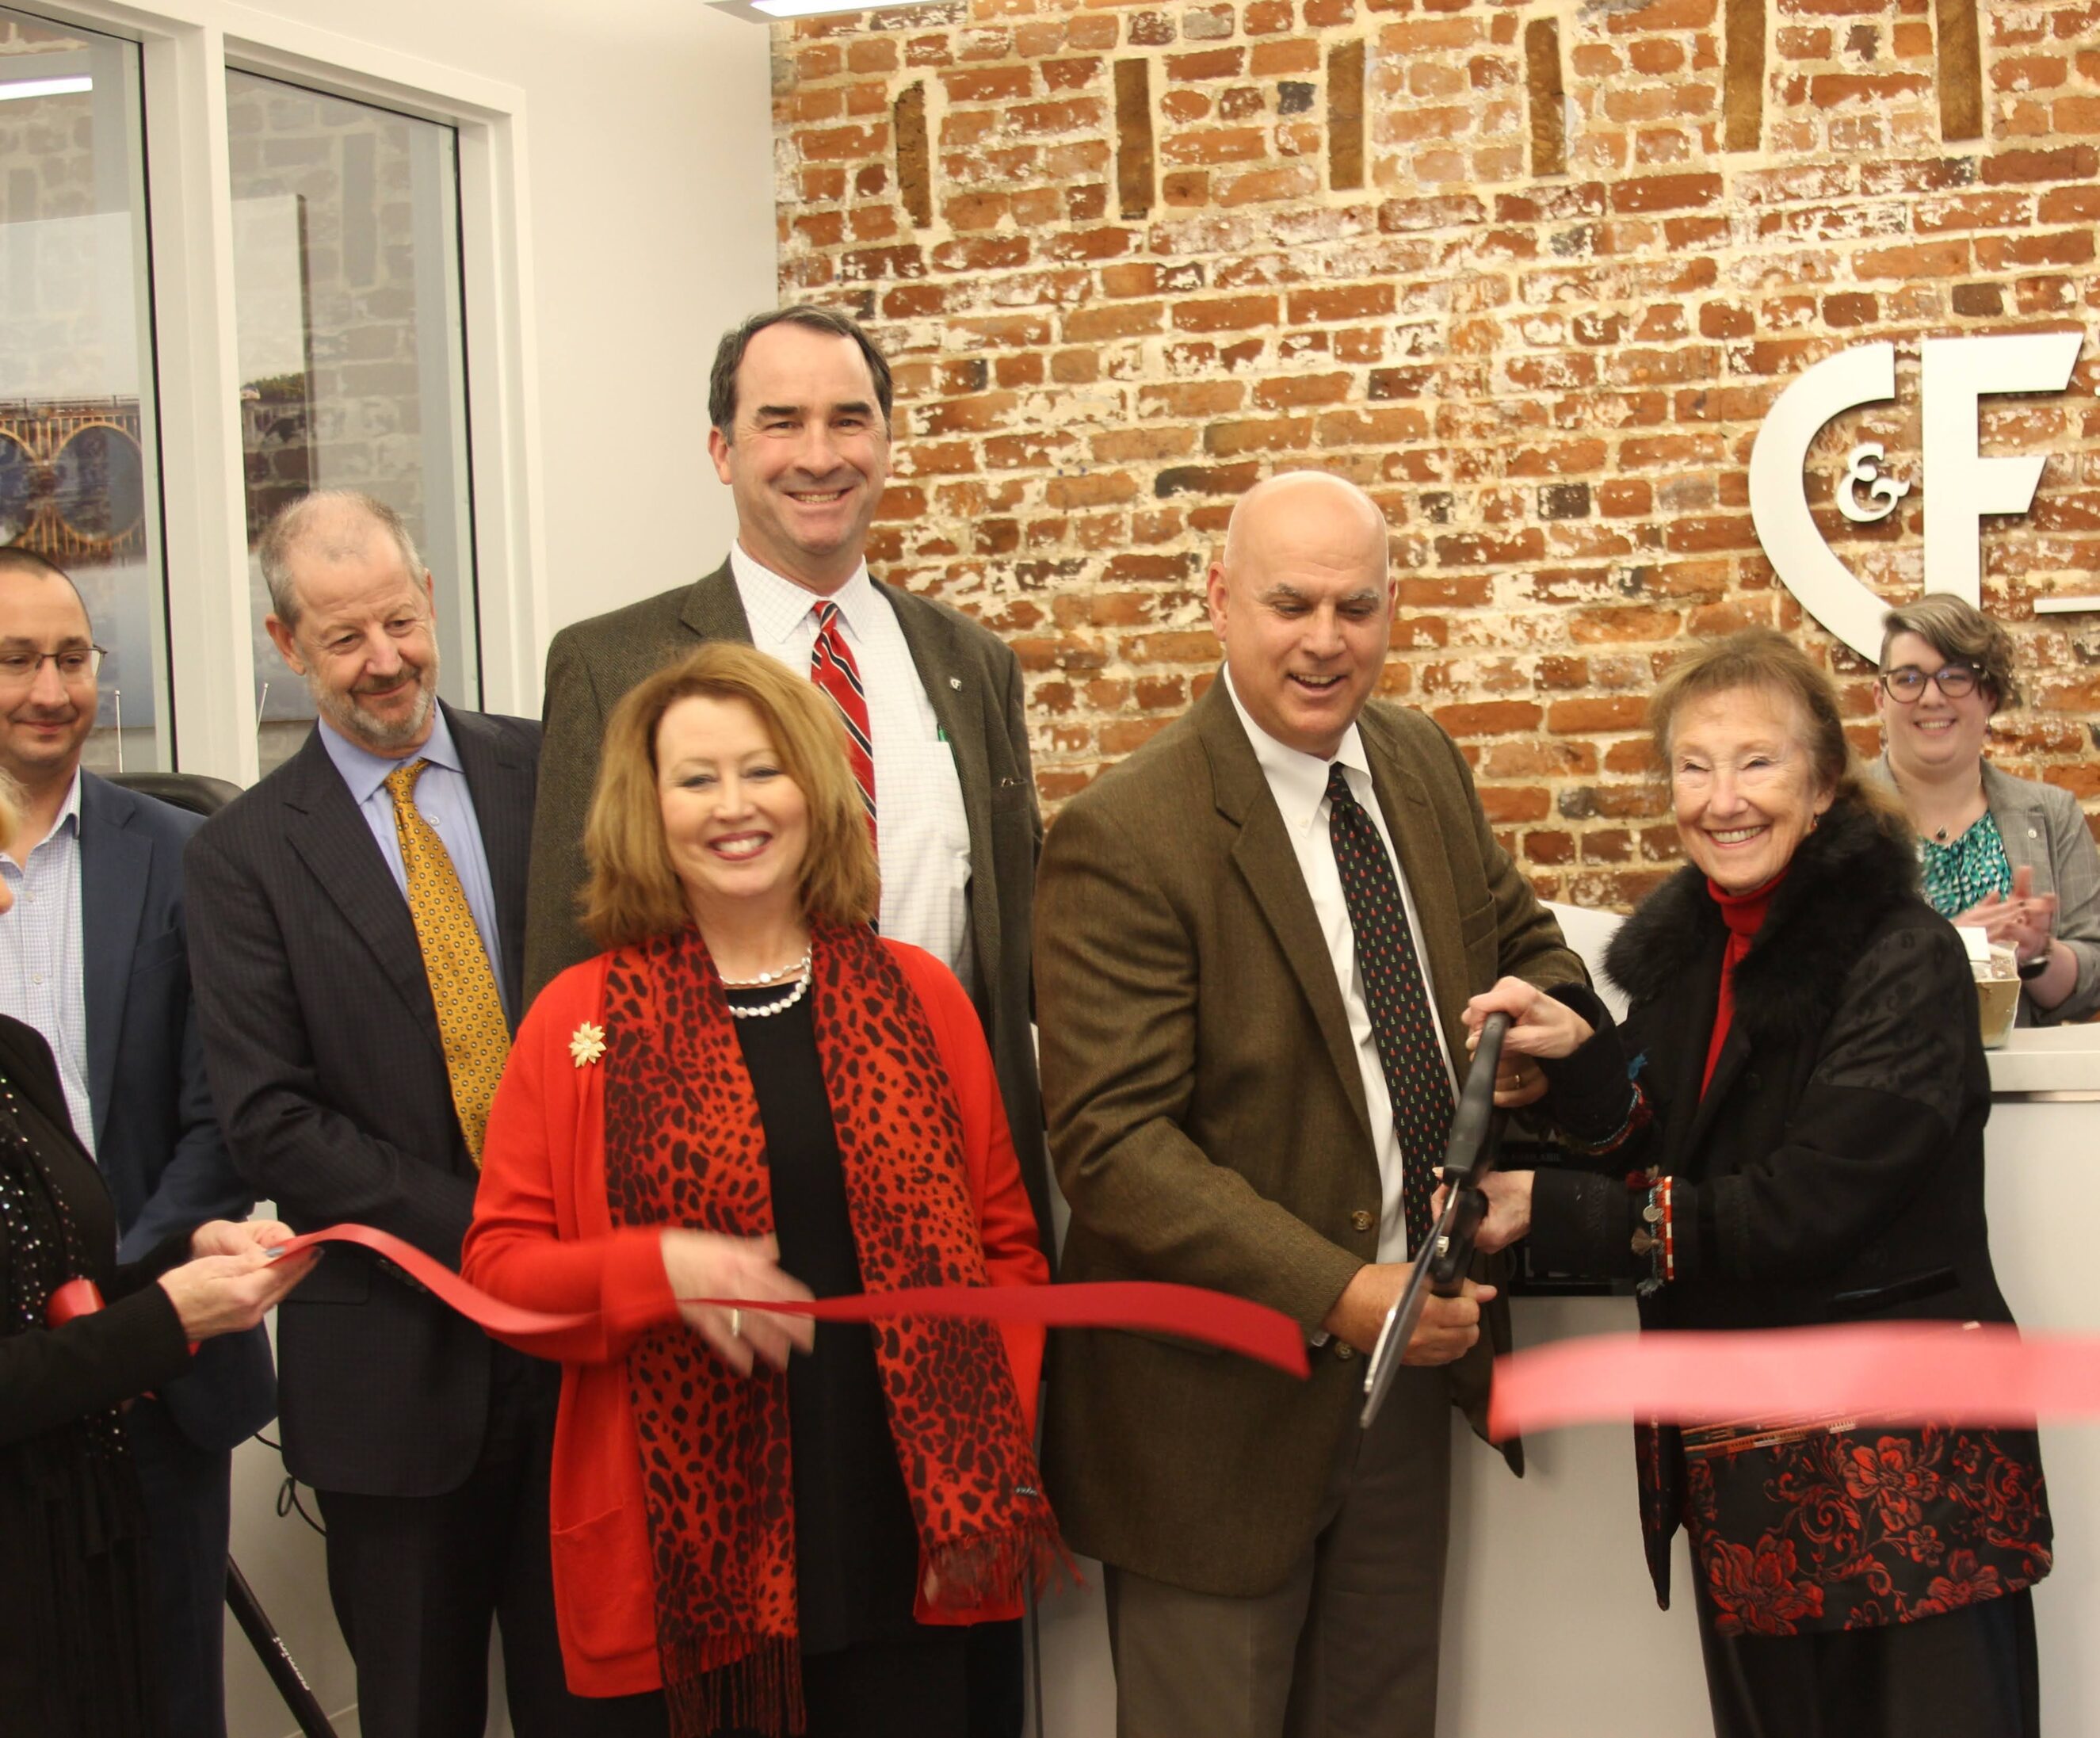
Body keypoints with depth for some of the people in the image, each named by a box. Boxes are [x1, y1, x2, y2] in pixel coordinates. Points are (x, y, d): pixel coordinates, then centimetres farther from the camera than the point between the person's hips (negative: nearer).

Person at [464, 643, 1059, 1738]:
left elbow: (1004, 1244, 9)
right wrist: (662, 1268, -17)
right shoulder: (580, 1020, 1)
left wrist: (991, 1464, -3)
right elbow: (497, 1264, 1)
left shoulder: (918, 997, 6)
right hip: (687, 1552, -1)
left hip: (902, 1536, 2)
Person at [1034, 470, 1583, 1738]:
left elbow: (1528, 945, 19)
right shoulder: (1125, 839, -18)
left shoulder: (1426, 765, 4)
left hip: (1412, 1358, 6)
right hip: (1227, 1395, -6)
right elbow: (1113, 1142, -22)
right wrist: (1336, 1296, -26)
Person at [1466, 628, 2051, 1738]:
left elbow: (1799, 1211, -20)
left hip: (1907, 1476, -6)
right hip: (1741, 1467, 6)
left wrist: (1549, 1212, -18)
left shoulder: (1906, 962, -14)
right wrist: (1579, 1055, -9)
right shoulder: (1678, 946, 7)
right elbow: (1663, 1158, 8)